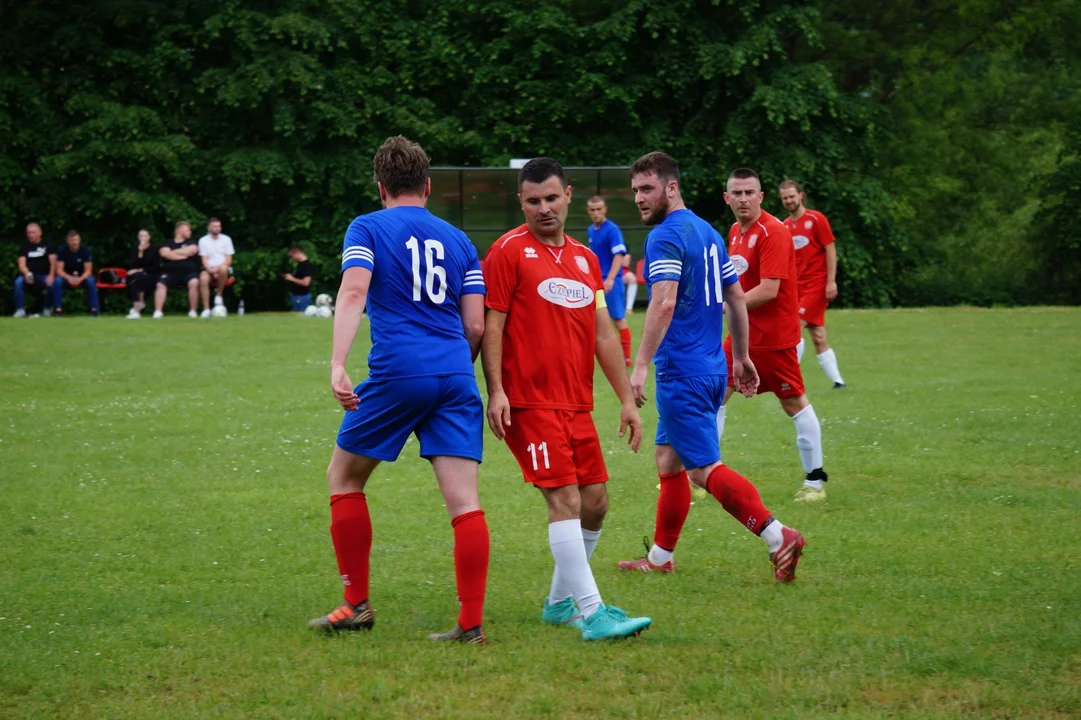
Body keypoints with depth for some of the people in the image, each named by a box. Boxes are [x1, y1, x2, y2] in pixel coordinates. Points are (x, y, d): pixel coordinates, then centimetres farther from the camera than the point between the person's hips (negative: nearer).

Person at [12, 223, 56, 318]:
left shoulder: (47, 245, 7)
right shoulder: (24, 247, 10)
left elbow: (53, 262, -2)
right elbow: (21, 264, -3)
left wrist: (51, 276, -22)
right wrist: (26, 274, -27)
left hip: (44, 275, -1)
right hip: (29, 275, 1)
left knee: (51, 283, -33)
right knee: (18, 282, -30)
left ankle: (48, 309, -6)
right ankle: (20, 310, -26)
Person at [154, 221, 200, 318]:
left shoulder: (191, 243, 20)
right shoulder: (168, 244, 18)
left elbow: (192, 250, -3)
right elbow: (164, 253, -4)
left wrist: (174, 252, 3)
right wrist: (182, 256, -3)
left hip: (188, 271, 0)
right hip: (170, 271, 0)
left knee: (194, 283, -33)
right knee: (160, 284, -28)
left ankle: (193, 311, -23)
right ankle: (158, 312, -30)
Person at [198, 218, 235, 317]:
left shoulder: (226, 239, 7)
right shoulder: (203, 240, 7)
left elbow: (229, 260, 2)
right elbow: (204, 260, 1)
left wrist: (218, 268, -15)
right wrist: (211, 270, -17)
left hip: (224, 267, 0)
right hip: (209, 268, 0)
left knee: (223, 268, -38)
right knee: (203, 278, -34)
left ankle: (219, 294, -15)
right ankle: (206, 309, -32)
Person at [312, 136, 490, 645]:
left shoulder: (367, 229, 6)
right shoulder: (458, 240, 18)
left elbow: (353, 293, -11)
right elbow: (475, 326, 13)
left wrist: (338, 365, -20)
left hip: (397, 373, -3)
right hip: (455, 375, 3)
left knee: (344, 477, 15)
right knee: (464, 499, 0)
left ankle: (357, 605, 14)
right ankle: (471, 623, -5)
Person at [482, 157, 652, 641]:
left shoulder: (584, 258, 16)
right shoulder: (510, 251, -4)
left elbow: (603, 334, 18)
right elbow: (492, 325, -7)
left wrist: (627, 398, 14)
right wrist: (496, 391, -16)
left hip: (577, 403, 7)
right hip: (530, 402, -7)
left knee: (595, 502, 9)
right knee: (565, 499, -15)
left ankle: (560, 602, 23)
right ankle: (591, 614, -18)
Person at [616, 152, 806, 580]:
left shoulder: (665, 237, -14)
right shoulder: (708, 232, 14)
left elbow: (664, 303, -25)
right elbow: (736, 297, 19)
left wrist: (641, 365, -26)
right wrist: (741, 356, 25)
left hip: (682, 372, -9)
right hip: (712, 368, 9)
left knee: (706, 469, -10)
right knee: (668, 459, 17)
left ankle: (778, 537, -19)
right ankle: (660, 557, 23)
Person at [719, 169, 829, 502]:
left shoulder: (773, 232, -18)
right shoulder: (735, 231, 9)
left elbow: (769, 290, -24)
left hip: (773, 335, -8)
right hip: (742, 335, 8)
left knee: (794, 403, 1)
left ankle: (815, 480, 10)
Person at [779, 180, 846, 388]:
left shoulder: (816, 219, -6)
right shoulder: (784, 226, 9)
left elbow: (830, 250, -7)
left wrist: (831, 281, -13)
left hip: (817, 283, -6)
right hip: (798, 285, 6)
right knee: (818, 337, 5)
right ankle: (837, 381, 10)